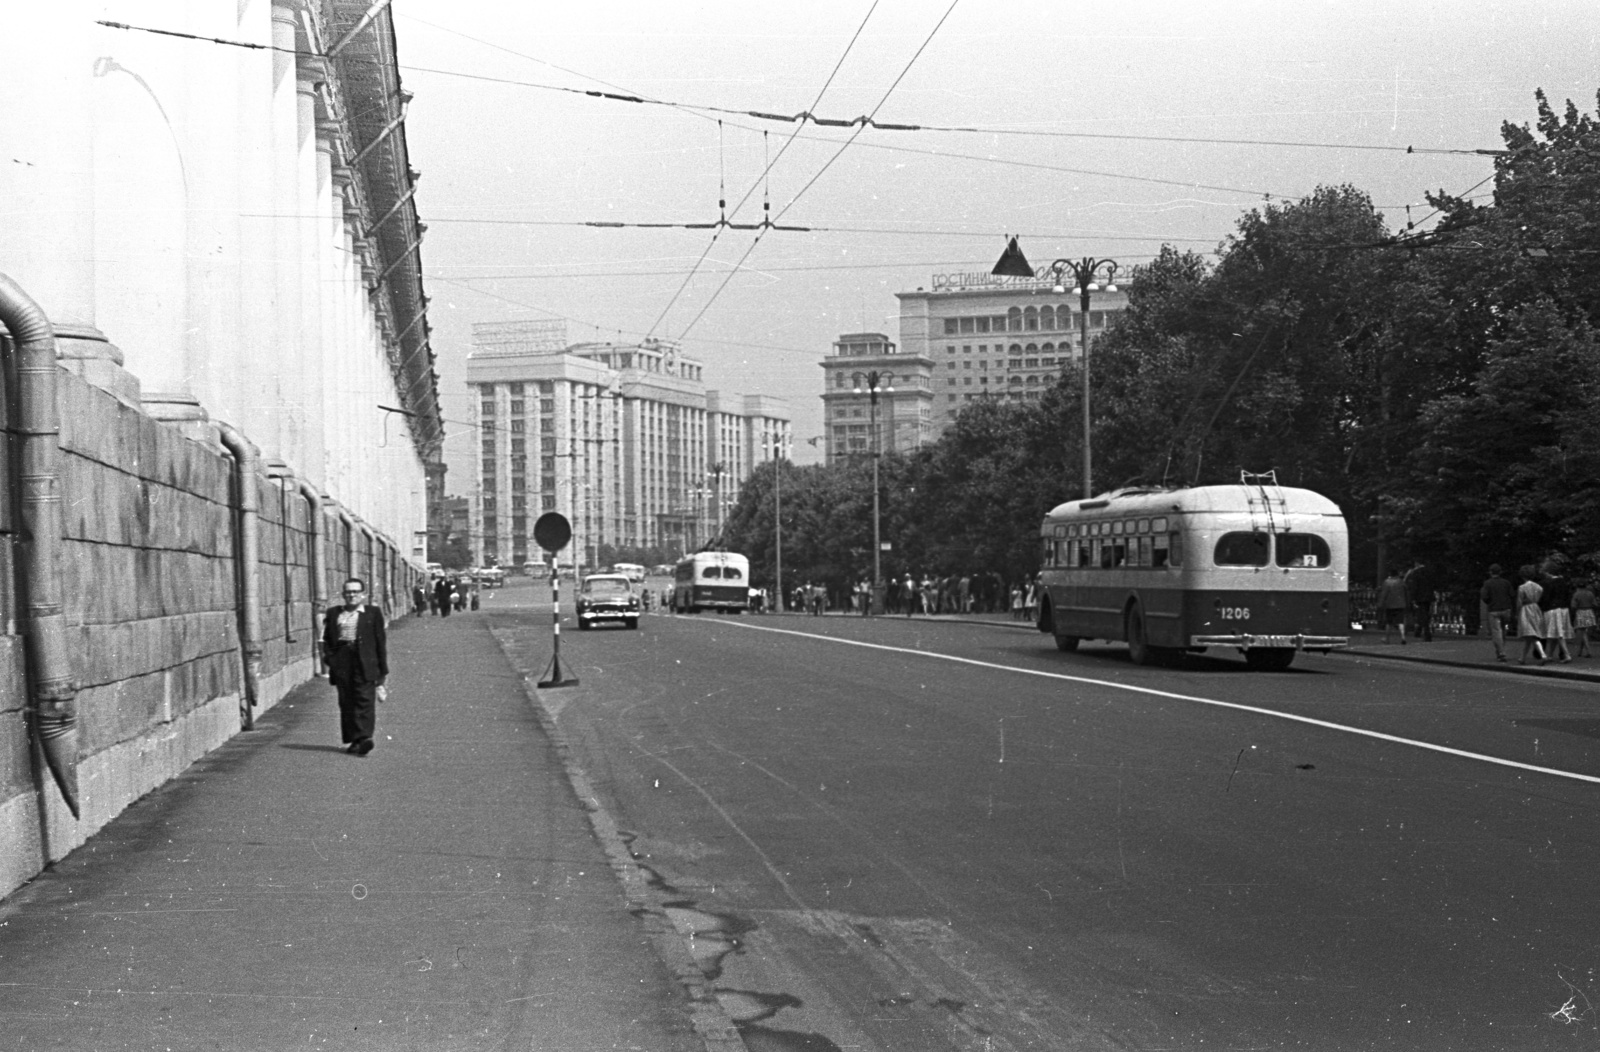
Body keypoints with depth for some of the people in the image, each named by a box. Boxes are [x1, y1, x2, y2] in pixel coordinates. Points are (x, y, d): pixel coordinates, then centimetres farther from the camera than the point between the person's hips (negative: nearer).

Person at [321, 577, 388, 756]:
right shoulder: (333, 613, 14)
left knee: (365, 700, -12)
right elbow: (326, 639, 16)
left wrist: (383, 668, 2)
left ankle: (364, 738, -20)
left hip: (365, 662, -3)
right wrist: (329, 658, -1)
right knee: (346, 702, 4)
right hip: (342, 662, 3)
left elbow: (380, 641, 6)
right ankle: (351, 741, 10)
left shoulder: (373, 613, 7)